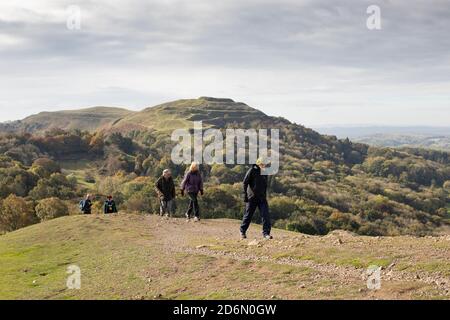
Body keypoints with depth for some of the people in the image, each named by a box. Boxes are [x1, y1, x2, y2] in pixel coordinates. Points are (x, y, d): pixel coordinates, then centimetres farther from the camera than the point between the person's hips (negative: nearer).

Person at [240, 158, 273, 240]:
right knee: (248, 215, 5)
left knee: (266, 215, -7)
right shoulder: (252, 170, -7)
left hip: (262, 198, 5)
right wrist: (245, 195, -12)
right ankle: (242, 231, 22)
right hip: (252, 197, -5)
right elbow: (245, 183, -8)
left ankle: (266, 233, -4)